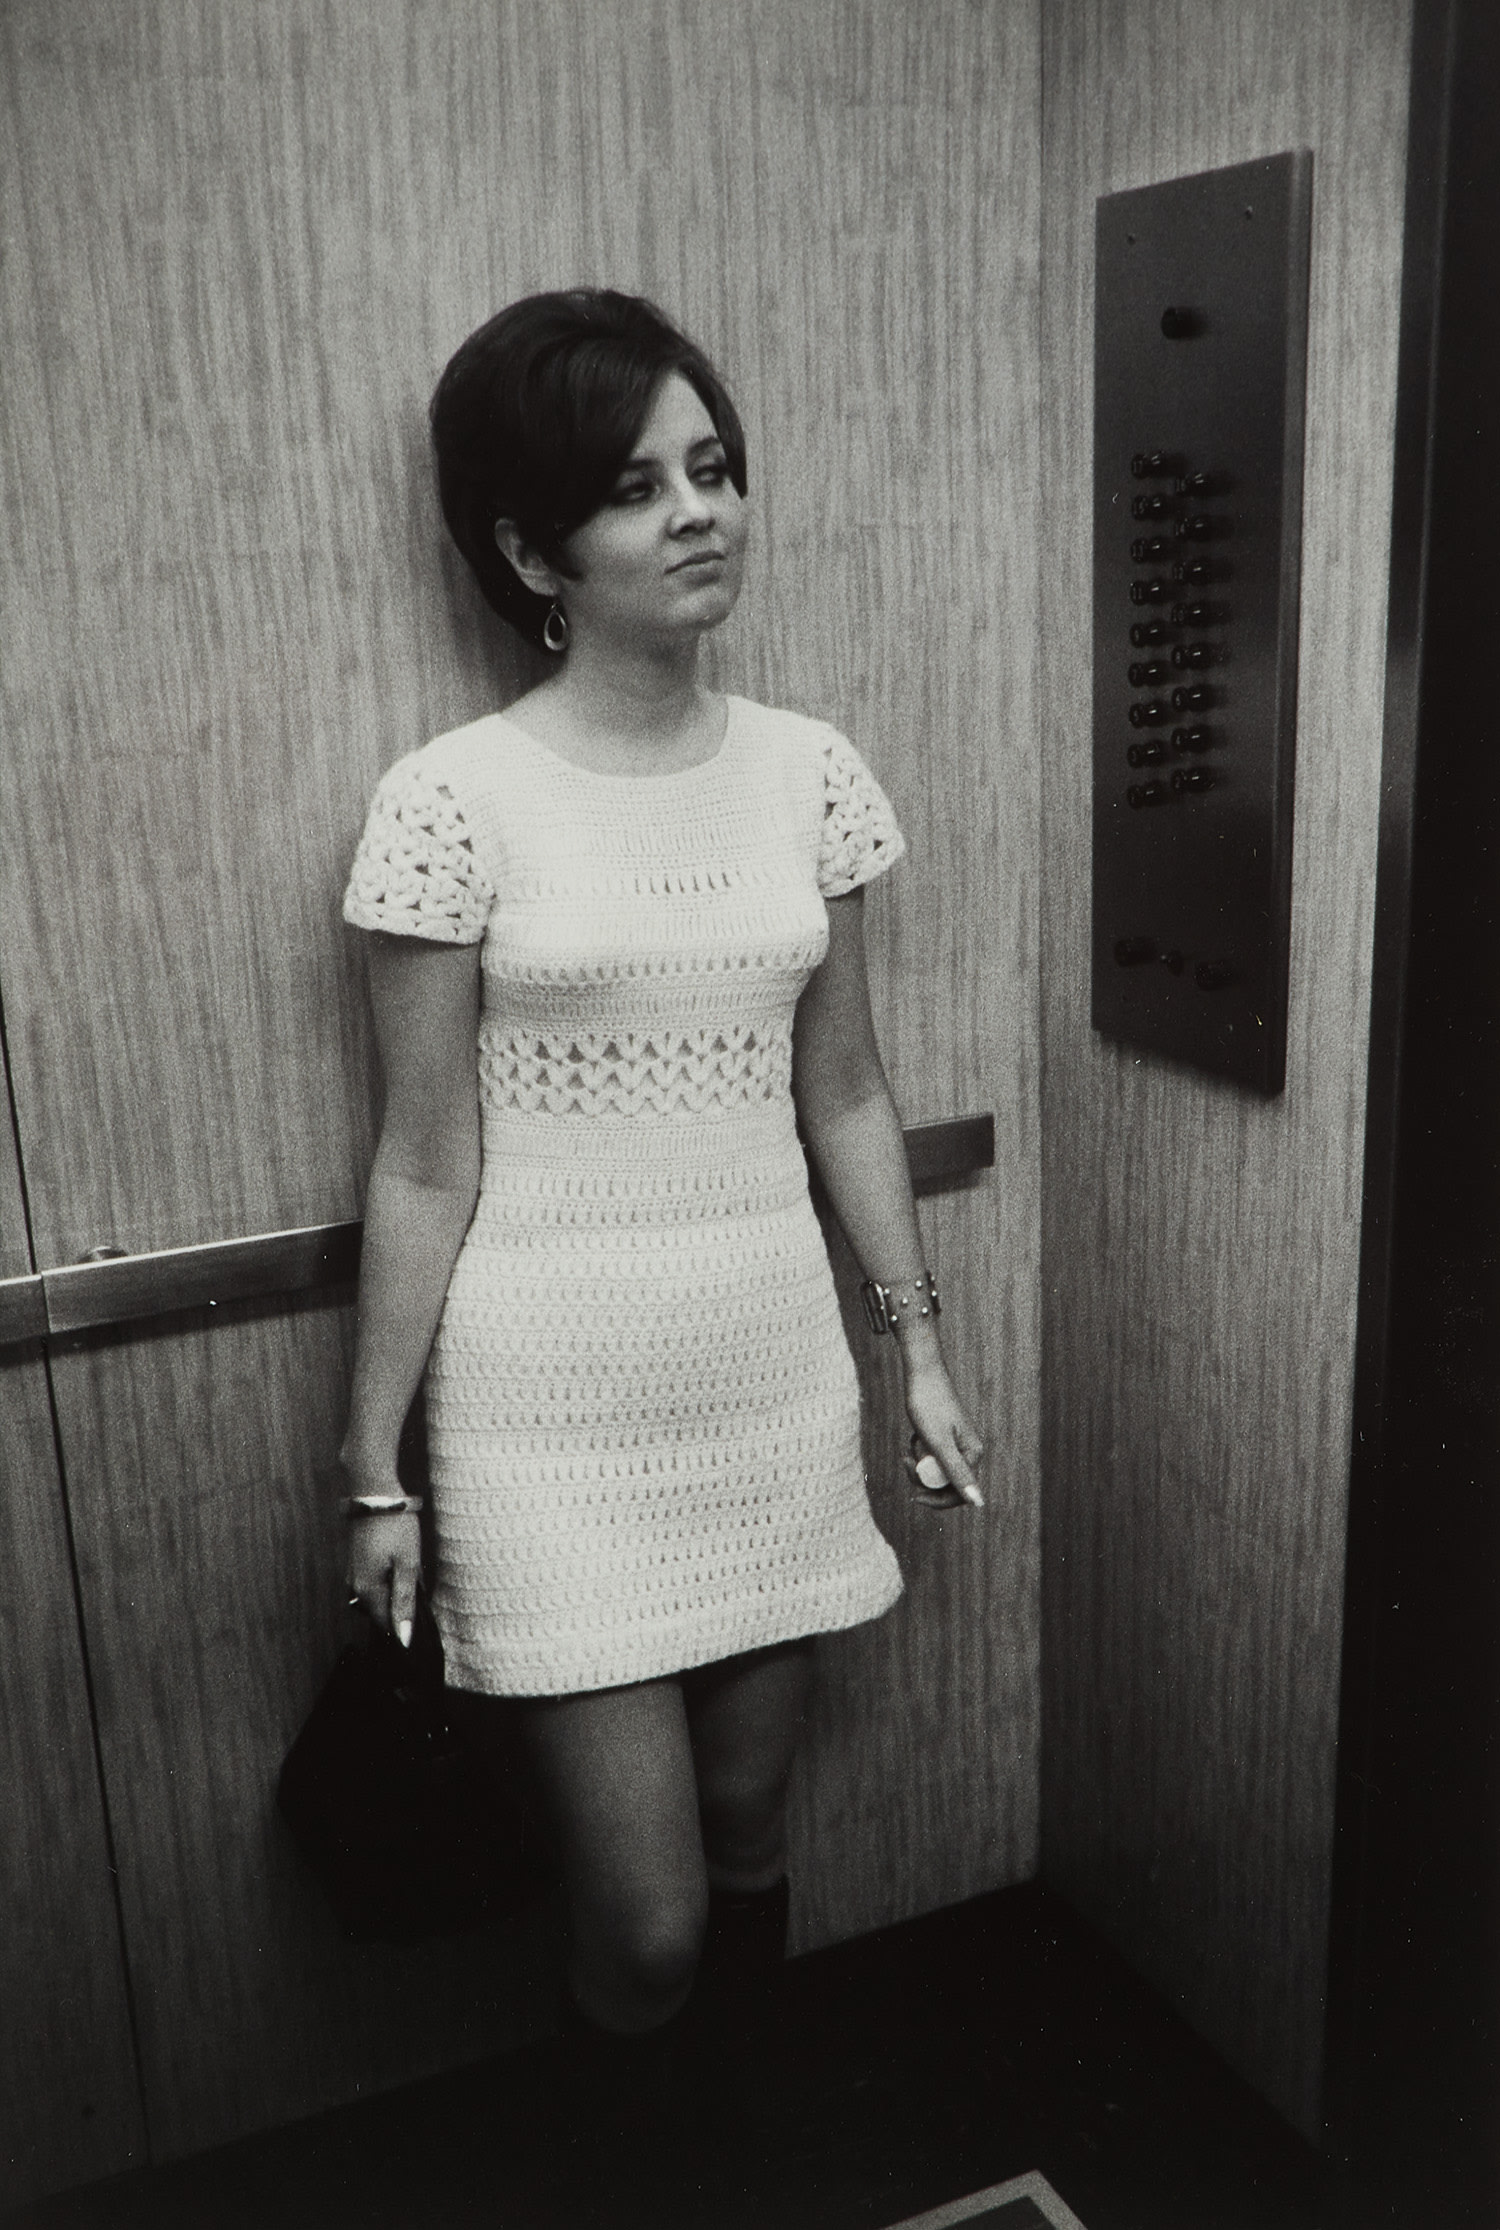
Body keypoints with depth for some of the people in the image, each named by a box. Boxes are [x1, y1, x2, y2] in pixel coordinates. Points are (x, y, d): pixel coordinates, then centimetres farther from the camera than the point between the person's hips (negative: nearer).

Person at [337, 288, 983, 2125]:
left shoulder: (809, 773, 1)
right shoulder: (452, 802, -12)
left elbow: (843, 1090, 9)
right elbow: (424, 1169, -8)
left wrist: (919, 1346, 11)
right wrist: (376, 1472, -4)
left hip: (776, 1385, 4)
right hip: (555, 1421, -3)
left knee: (746, 1850, 19)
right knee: (647, 1928, 3)